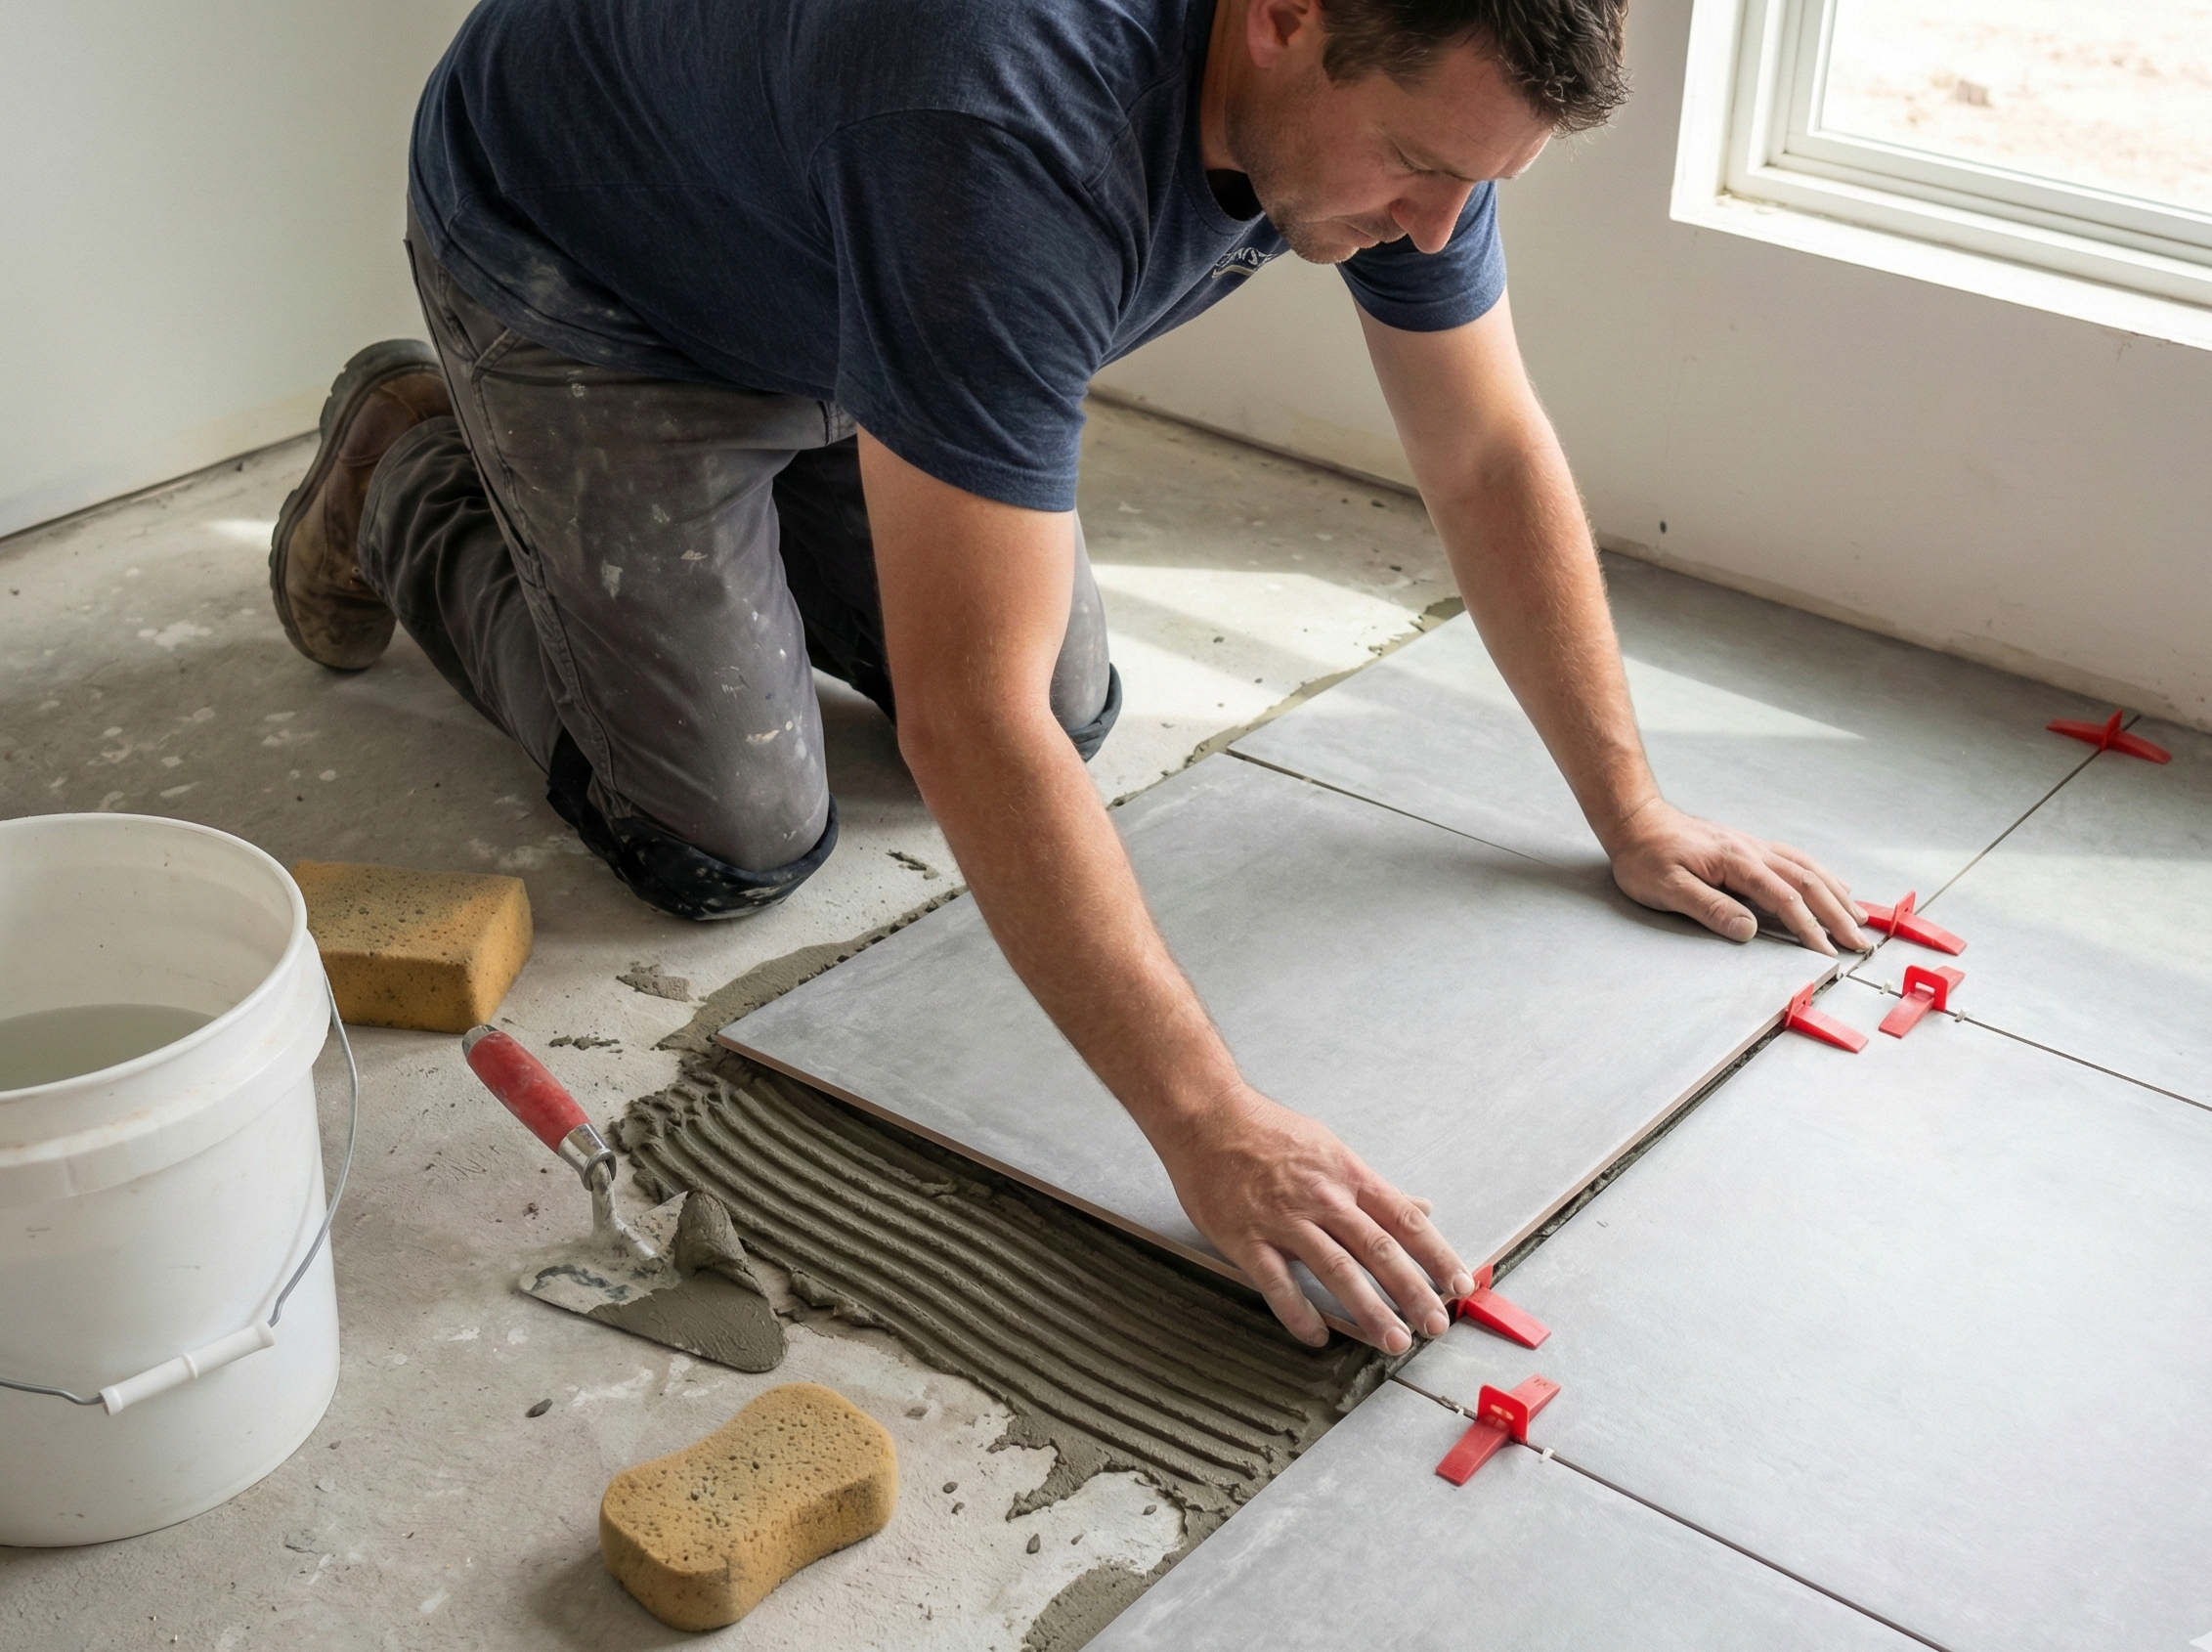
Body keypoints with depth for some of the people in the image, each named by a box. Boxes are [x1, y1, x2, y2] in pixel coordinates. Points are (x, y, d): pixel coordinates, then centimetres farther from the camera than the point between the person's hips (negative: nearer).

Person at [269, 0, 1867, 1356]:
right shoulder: (1014, 140, -45)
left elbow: (1491, 455, -6)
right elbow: (969, 716, -47)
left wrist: (1634, 814, -5)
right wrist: (1211, 1126, -46)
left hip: (809, 268, 7)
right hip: (569, 263, -6)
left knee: (1073, 713, 4)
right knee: (737, 844, -8)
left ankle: (742, 527, 27)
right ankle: (414, 476, 15)